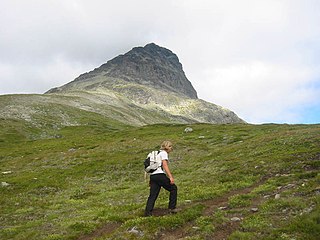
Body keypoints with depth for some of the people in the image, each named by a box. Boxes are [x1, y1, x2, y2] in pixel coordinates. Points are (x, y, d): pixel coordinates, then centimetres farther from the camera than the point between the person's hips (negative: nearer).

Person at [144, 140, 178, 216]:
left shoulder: (158, 153, 28)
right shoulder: (164, 153, 2)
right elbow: (165, 165, -12)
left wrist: (151, 181, 28)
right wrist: (171, 177, -19)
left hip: (152, 175, 8)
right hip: (160, 175, -8)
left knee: (153, 195, 4)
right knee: (173, 188, 7)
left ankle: (148, 212, -6)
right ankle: (172, 208, 8)